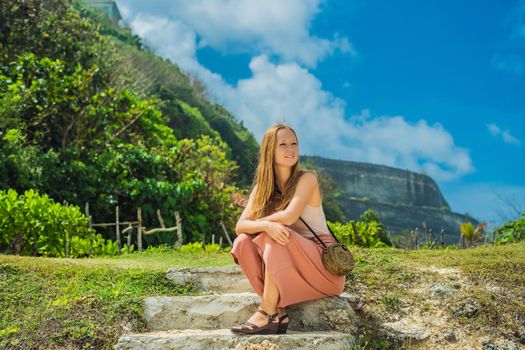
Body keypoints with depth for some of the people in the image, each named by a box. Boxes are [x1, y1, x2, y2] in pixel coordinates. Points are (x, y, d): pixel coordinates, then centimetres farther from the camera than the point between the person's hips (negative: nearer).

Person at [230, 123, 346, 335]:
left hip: (325, 264, -5)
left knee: (277, 238, -29)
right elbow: (240, 226, -10)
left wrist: (259, 222, -8)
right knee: (243, 242, -15)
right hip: (290, 269, 5)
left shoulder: (307, 178, -10)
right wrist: (266, 225, -31)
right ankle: (278, 311, -18)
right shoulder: (261, 187, 4)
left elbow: (289, 217, -25)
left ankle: (268, 314, -23)